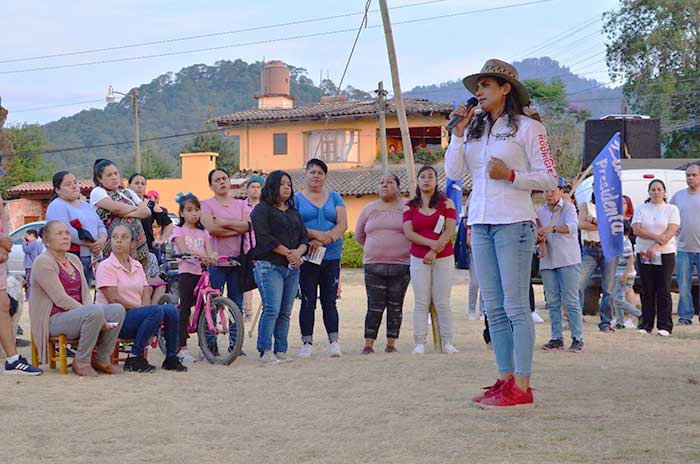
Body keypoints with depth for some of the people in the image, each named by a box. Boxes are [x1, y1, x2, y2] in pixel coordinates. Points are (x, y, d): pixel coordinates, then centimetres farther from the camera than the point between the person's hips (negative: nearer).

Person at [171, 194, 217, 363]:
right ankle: (182, 347, -7)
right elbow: (183, 250, -12)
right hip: (186, 271, -4)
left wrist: (211, 257, -22)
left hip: (201, 272, 4)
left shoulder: (203, 232, 17)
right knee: (185, 309, -7)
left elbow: (209, 251, 3)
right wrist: (199, 255, -30)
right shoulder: (179, 230, 4)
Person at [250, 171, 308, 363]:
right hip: (269, 266, -6)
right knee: (272, 309, -14)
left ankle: (281, 351, 8)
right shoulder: (262, 210, 0)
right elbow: (264, 237, -11)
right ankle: (265, 351, -11)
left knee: (285, 312, 4)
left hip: (292, 268, 6)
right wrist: (287, 252, -12)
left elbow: (304, 237, 15)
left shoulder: (294, 213, 22)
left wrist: (298, 252, -7)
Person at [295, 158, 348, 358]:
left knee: (329, 300, 2)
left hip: (331, 256, 2)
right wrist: (317, 234, -19)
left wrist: (322, 241, -14)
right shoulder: (297, 198, 6)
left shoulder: (334, 198, 12)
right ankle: (307, 343, 3)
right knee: (308, 301, -1)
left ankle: (334, 342, 4)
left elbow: (342, 225, 0)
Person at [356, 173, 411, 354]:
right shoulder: (369, 209, 11)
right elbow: (359, 236, 19)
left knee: (395, 307, 2)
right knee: (375, 307, -4)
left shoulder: (407, 208, 3)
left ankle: (391, 344, 10)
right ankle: (368, 345, -3)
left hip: (401, 265, -1)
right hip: (373, 265, 1)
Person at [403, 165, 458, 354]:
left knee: (442, 302, -2)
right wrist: (431, 243, -16)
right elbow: (408, 233, -2)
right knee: (421, 303, -2)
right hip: (419, 259, 1)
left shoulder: (446, 203, 4)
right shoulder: (410, 206, 9)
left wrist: (434, 252, -13)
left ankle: (447, 342, 1)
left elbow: (450, 230, -4)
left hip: (443, 258, -1)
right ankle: (420, 343, -3)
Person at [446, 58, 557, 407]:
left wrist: (510, 175, -17)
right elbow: (453, 173, 7)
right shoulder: (474, 129, 14)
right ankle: (505, 379, 13)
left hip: (513, 222, -7)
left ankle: (521, 387, -6)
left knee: (515, 306, -7)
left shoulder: (528, 128, -2)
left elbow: (549, 179, -4)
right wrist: (458, 133, 0)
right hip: (480, 223, 7)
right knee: (493, 308, 7)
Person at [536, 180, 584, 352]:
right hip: (547, 260, 5)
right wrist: (538, 237, -12)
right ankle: (556, 338, 9)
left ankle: (577, 338, -4)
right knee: (552, 302, 4)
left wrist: (553, 228, -38)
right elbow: (537, 233, 14)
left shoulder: (568, 208, -2)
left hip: (568, 260, -5)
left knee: (571, 300, -7)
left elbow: (572, 226, -21)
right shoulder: (540, 211, 13)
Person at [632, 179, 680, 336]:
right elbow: (636, 230, -4)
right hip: (643, 254, 2)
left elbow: (670, 232, -7)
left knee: (663, 291, -5)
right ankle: (646, 325, 7)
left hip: (665, 254, -2)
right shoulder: (641, 209, 10)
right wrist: (656, 237, -18)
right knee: (647, 291, 2)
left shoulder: (672, 209, 4)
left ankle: (665, 326, -3)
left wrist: (654, 248, -18)